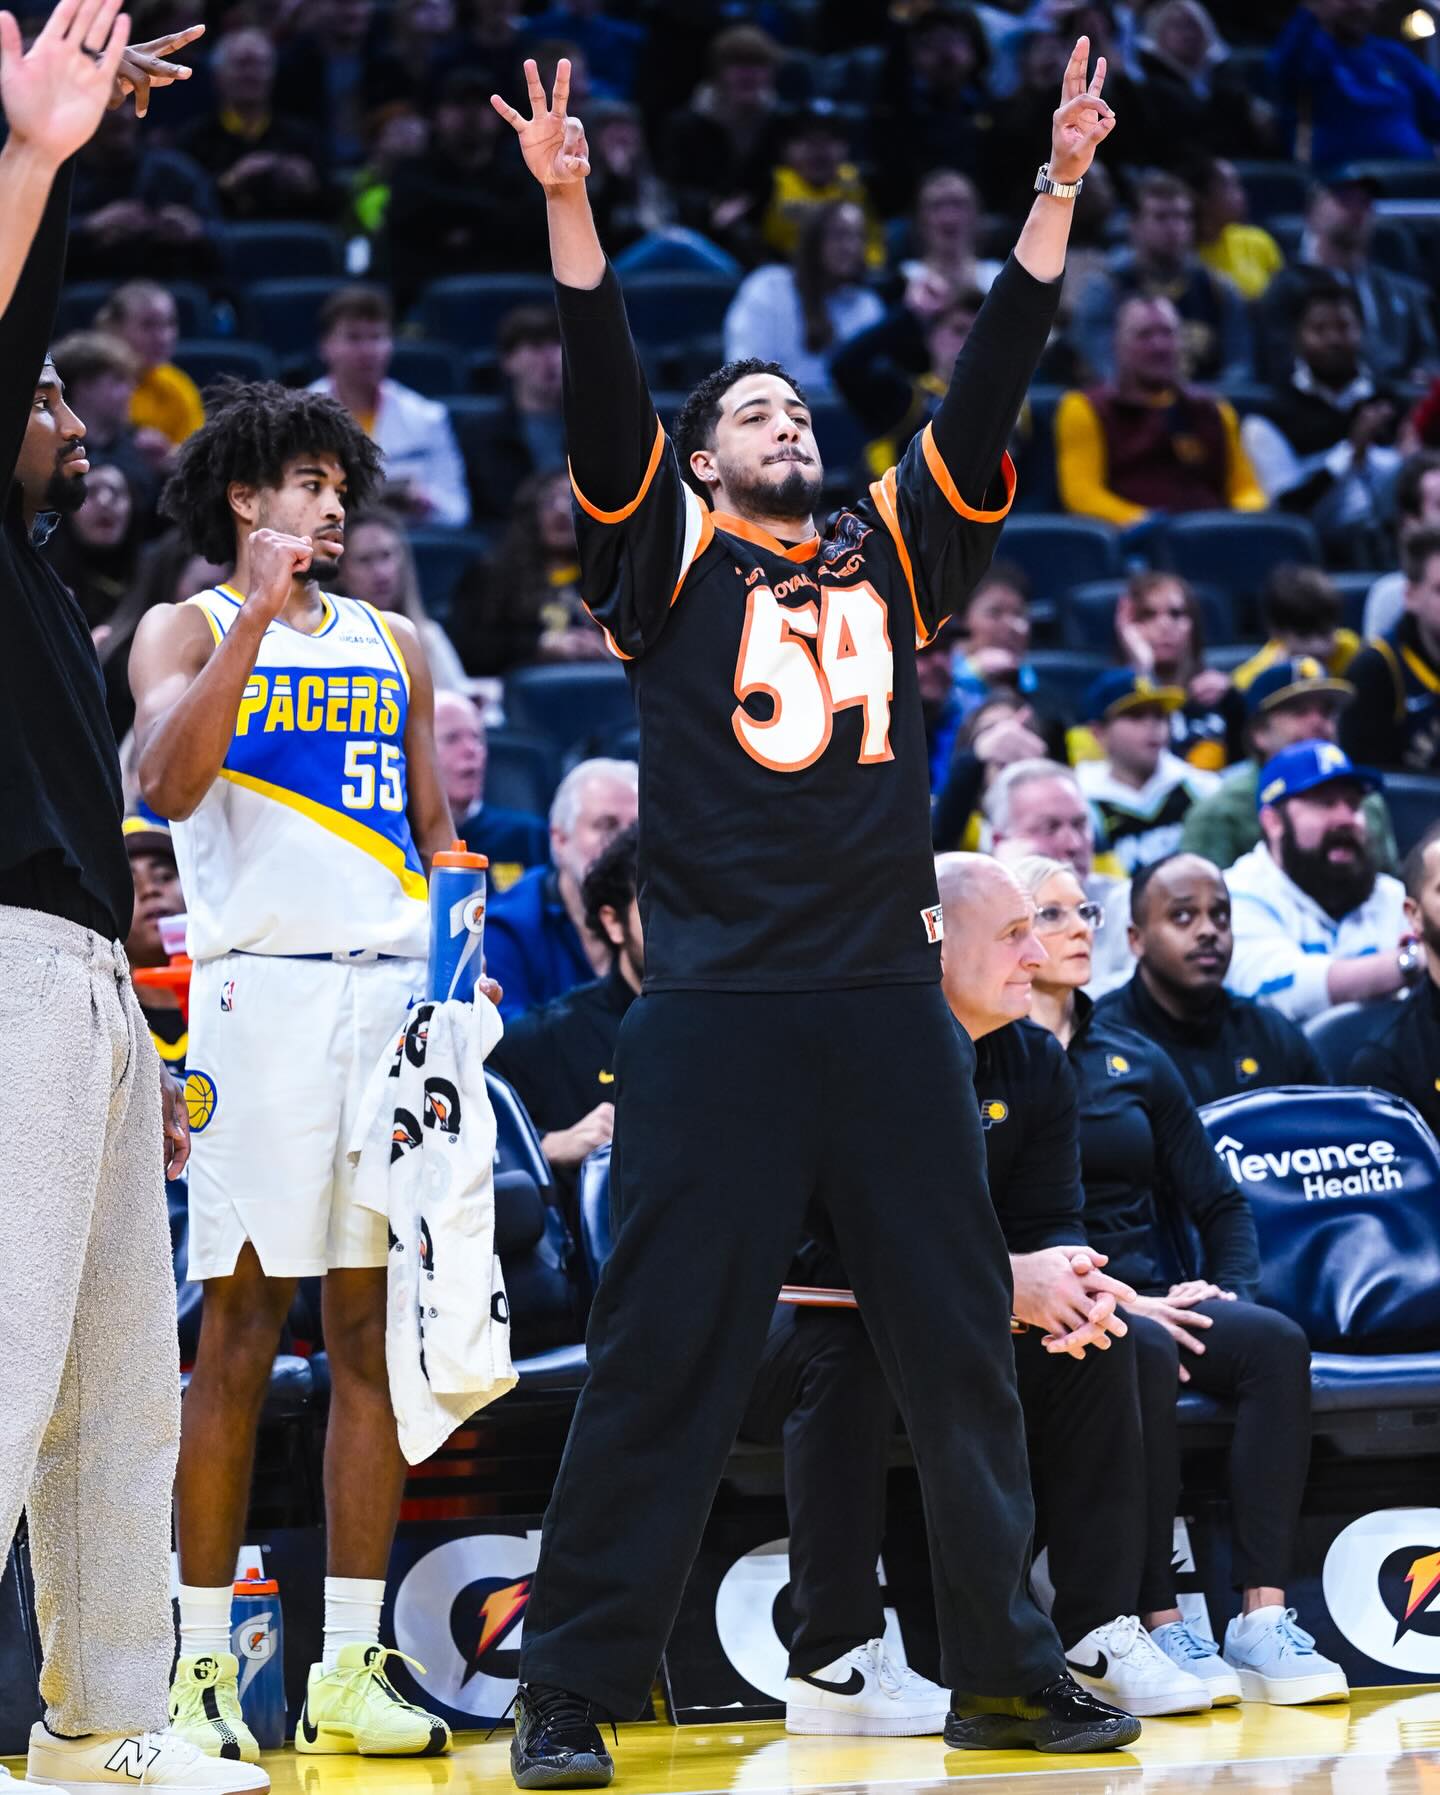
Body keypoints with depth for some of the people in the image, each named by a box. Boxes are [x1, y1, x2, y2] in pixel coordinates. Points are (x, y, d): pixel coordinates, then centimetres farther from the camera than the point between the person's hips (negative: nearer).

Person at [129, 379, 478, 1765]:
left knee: (372, 1327, 2)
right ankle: (201, 1670, -1)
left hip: (394, 993, 4)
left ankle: (352, 1672, 4)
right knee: (241, 1327, -6)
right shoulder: (189, 630, 5)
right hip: (262, 988, -4)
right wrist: (259, 610, -16)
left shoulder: (392, 646, 19)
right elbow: (169, 785, -13)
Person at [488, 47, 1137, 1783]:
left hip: (888, 1004, 4)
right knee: (661, 1357, -4)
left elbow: (987, 389, 11)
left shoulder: (892, 554, 17)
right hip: (713, 1015, -4)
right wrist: (568, 206, -17)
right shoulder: (670, 566, 8)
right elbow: (604, 403, -5)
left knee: (963, 1344, 8)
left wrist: (1060, 191, 4)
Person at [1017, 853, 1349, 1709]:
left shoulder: (1136, 1060, 19)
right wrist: (1114, 1302, -17)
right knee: (1142, 1356, -37)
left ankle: (1264, 1620, -33)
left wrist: (1230, 1294, -2)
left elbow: (1219, 1203, 19)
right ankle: (1159, 1625, -36)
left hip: (1153, 1298, 5)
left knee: (1276, 1341, -24)